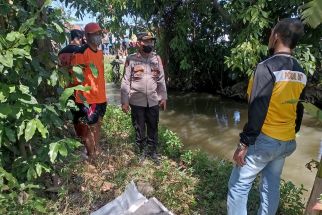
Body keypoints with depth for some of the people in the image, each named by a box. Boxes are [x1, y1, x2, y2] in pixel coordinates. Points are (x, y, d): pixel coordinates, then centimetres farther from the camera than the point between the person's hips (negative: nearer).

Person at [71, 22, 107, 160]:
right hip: (88, 99, -8)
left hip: (101, 98, 8)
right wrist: (80, 95, -14)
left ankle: (97, 152, 35)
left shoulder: (100, 53, 11)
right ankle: (91, 156, 19)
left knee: (97, 124, 18)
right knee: (90, 127, 2)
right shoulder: (81, 53, -15)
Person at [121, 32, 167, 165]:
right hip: (137, 101, -2)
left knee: (153, 128, 13)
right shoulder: (131, 59, -5)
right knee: (139, 129, 12)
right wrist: (124, 101, -7)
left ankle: (153, 151, 31)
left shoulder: (157, 58, 4)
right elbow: (126, 81, -4)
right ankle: (142, 151, 32)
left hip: (153, 101, 3)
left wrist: (163, 97, 6)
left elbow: (161, 79, 8)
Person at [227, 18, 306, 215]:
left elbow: (257, 110, -22)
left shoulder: (267, 67, -17)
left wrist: (245, 143, -18)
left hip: (264, 140, -8)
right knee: (272, 187, 18)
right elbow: (298, 109, 13)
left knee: (238, 185, 3)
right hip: (287, 142, 8)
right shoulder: (301, 73, 7)